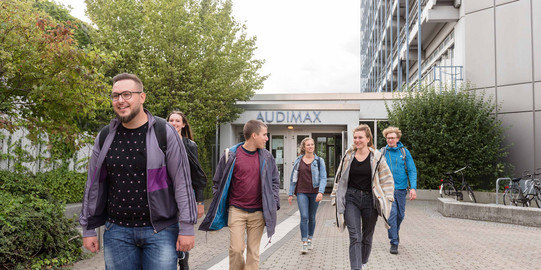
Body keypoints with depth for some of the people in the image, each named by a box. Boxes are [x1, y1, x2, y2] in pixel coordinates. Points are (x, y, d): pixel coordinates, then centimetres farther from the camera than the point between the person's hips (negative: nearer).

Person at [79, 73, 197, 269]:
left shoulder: (165, 133, -7)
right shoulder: (105, 137, 5)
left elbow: (182, 183, -9)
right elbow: (94, 185, 10)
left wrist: (187, 228, -11)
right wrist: (88, 229, 9)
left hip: (160, 230, -3)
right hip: (117, 231, 4)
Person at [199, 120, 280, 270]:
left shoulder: (267, 157, 3)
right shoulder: (230, 155, -4)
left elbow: (275, 181, 12)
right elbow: (218, 182, 5)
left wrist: (273, 204, 4)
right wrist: (219, 207, 4)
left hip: (258, 213, 2)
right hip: (236, 211, -2)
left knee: (253, 251, 7)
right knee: (236, 249, -4)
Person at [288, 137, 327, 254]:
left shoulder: (319, 161, 1)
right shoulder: (298, 161, 5)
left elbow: (323, 178, -5)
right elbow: (293, 178, 9)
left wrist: (321, 192, -18)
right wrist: (290, 193, 7)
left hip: (314, 193, 0)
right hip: (302, 192, 0)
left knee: (312, 217, 11)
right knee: (304, 217, -11)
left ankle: (310, 239, 28)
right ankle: (304, 243, -7)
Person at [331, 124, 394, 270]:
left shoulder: (376, 157, -1)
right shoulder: (348, 156, 4)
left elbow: (387, 179, 5)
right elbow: (339, 178, 12)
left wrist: (386, 199, -3)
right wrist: (336, 197, 12)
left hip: (370, 199, 0)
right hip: (351, 199, 0)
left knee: (367, 237, 14)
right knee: (355, 237, -10)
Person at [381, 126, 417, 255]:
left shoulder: (404, 152, 1)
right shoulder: (382, 152, -1)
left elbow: (412, 170, 0)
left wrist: (413, 187, -9)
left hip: (401, 188, 2)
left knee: (400, 215, 13)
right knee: (391, 213, -10)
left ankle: (395, 231, 42)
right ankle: (394, 243, -1)